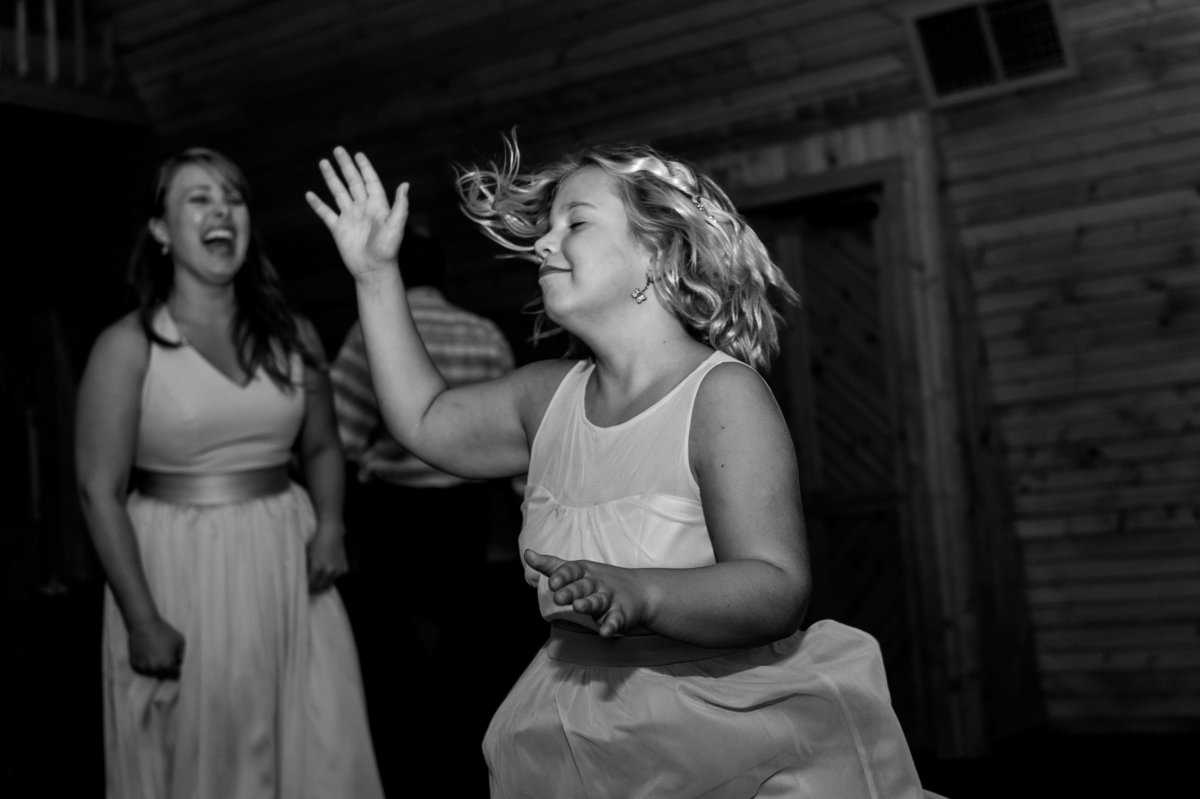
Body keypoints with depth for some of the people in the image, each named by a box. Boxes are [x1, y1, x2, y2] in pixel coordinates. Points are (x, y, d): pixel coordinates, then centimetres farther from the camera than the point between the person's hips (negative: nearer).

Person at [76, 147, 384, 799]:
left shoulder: (292, 335, 6)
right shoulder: (129, 345, -6)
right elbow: (100, 490, -8)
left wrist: (329, 523, -1)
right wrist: (142, 620, -12)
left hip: (286, 564, 3)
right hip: (178, 569, -3)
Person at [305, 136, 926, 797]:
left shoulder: (722, 395, -18)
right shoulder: (551, 394, 2)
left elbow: (776, 589, -25)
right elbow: (424, 421, 16)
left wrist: (636, 595, -43)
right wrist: (377, 274, 13)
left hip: (732, 737, -5)